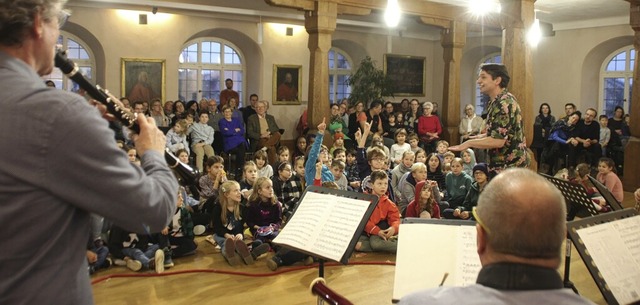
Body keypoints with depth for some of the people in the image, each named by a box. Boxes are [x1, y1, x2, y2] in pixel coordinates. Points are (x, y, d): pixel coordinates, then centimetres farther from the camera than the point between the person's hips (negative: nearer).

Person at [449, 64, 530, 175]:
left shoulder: (504, 103, -19)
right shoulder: (498, 102, 13)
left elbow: (498, 141, -25)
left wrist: (469, 143, -17)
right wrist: (483, 136, 19)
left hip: (510, 167, -10)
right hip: (502, 167, 10)